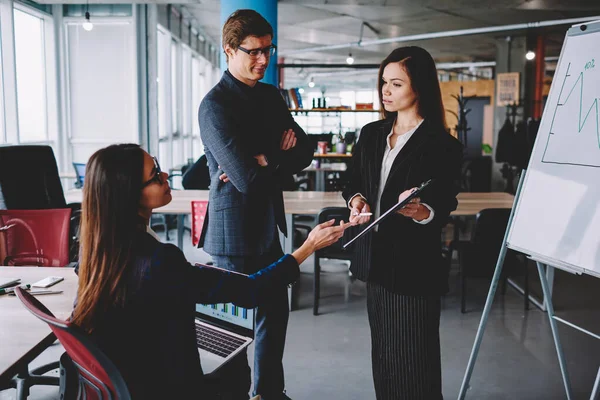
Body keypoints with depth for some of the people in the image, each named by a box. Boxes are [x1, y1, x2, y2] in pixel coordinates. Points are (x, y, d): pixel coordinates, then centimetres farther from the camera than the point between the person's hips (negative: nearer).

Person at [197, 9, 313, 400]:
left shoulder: (271, 96, 8)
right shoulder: (215, 105, -16)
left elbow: (304, 151, 4)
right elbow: (247, 178, -24)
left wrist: (262, 163, -13)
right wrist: (278, 154, -7)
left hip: (268, 227, 8)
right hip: (234, 232, -8)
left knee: (275, 314, 18)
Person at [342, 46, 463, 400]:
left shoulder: (443, 145, -9)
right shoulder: (371, 134, 9)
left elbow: (443, 208, -10)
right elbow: (354, 183, 14)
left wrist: (422, 212, -31)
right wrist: (356, 201, -7)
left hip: (414, 264, -5)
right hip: (375, 258, 6)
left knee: (413, 361, 1)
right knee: (382, 355, 16)